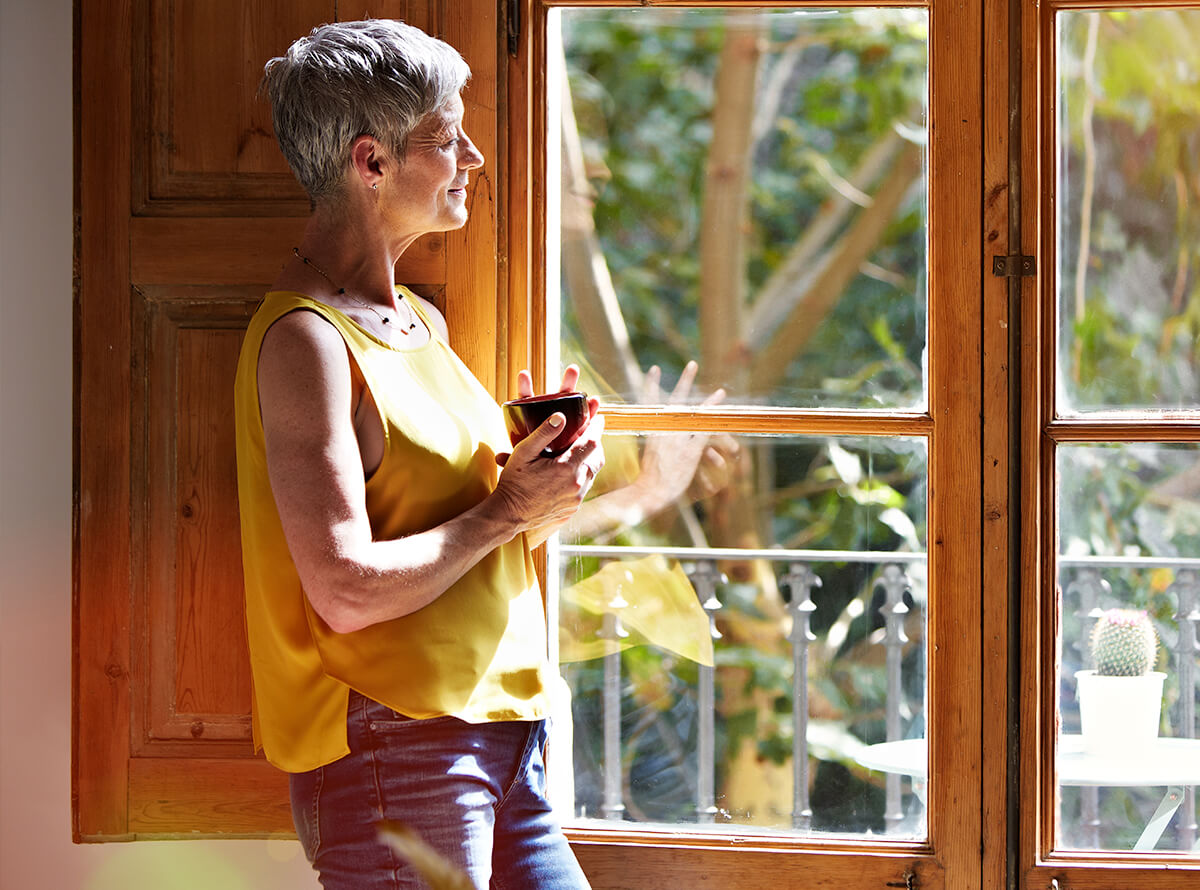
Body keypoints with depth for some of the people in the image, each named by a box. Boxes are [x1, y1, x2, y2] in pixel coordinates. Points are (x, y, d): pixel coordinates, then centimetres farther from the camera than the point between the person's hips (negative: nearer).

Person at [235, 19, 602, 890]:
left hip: (498, 742, 9)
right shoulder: (306, 338, -14)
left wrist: (541, 482, 4)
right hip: (392, 751, -9)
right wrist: (506, 511, -11)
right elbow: (347, 590, -21)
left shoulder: (422, 322, 15)